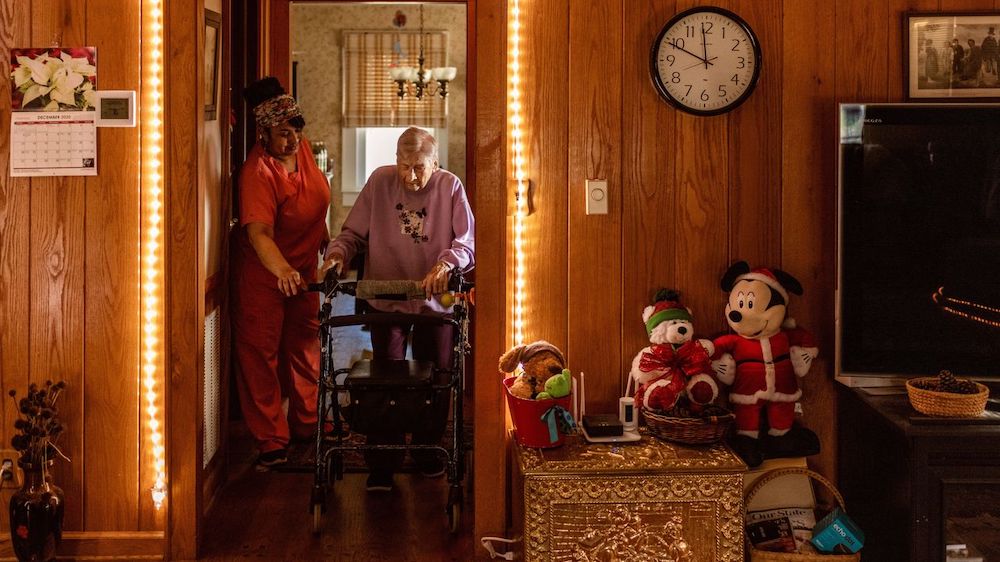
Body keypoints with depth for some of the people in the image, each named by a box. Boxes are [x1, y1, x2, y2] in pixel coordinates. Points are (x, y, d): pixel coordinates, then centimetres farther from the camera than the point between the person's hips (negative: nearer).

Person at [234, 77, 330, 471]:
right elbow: (258, 232, -40)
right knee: (261, 354, -2)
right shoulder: (258, 172, -27)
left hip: (303, 268, 7)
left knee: (305, 347, 17)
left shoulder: (301, 148, -4)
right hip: (264, 272, -7)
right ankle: (271, 442, 4)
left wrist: (325, 240, 22)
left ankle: (306, 424, 31)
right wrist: (282, 270, -55)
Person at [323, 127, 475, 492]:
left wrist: (446, 264, -32)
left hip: (435, 302, 0)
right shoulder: (380, 181, -5)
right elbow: (353, 232, 1)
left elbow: (467, 244, -12)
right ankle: (382, 465, 10)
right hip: (386, 300, 0)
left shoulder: (450, 187, -7)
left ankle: (427, 451, 32)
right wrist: (338, 254, -20)